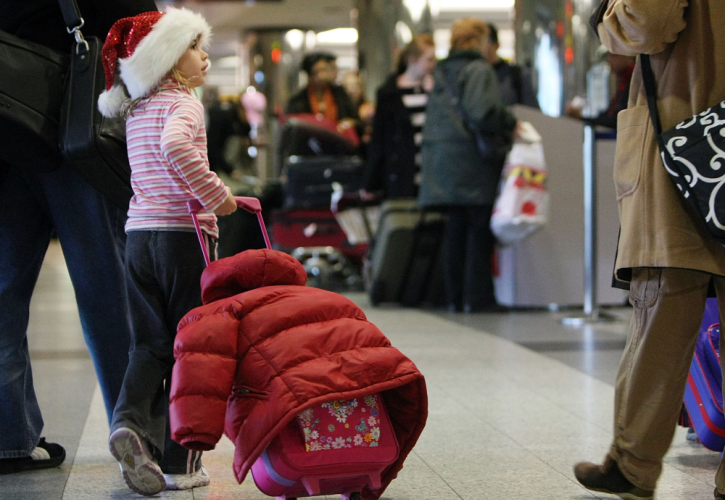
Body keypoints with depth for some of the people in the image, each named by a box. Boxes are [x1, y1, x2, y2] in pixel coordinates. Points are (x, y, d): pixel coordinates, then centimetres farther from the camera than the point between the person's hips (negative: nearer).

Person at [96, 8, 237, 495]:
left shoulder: (136, 112, 16)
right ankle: (179, 463, 6)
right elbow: (175, 146, -28)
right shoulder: (184, 104, -8)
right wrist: (216, 195, -21)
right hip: (183, 234, -6)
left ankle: (131, 420, -15)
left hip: (139, 234, 6)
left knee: (150, 343, 10)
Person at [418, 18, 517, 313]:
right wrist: (510, 125, -7)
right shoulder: (478, 70, -8)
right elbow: (481, 112, -22)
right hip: (472, 164, -8)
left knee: (454, 233, 10)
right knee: (480, 232, -2)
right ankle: (478, 297, -2)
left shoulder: (442, 72, 16)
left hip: (442, 163, 8)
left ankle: (455, 297, 12)